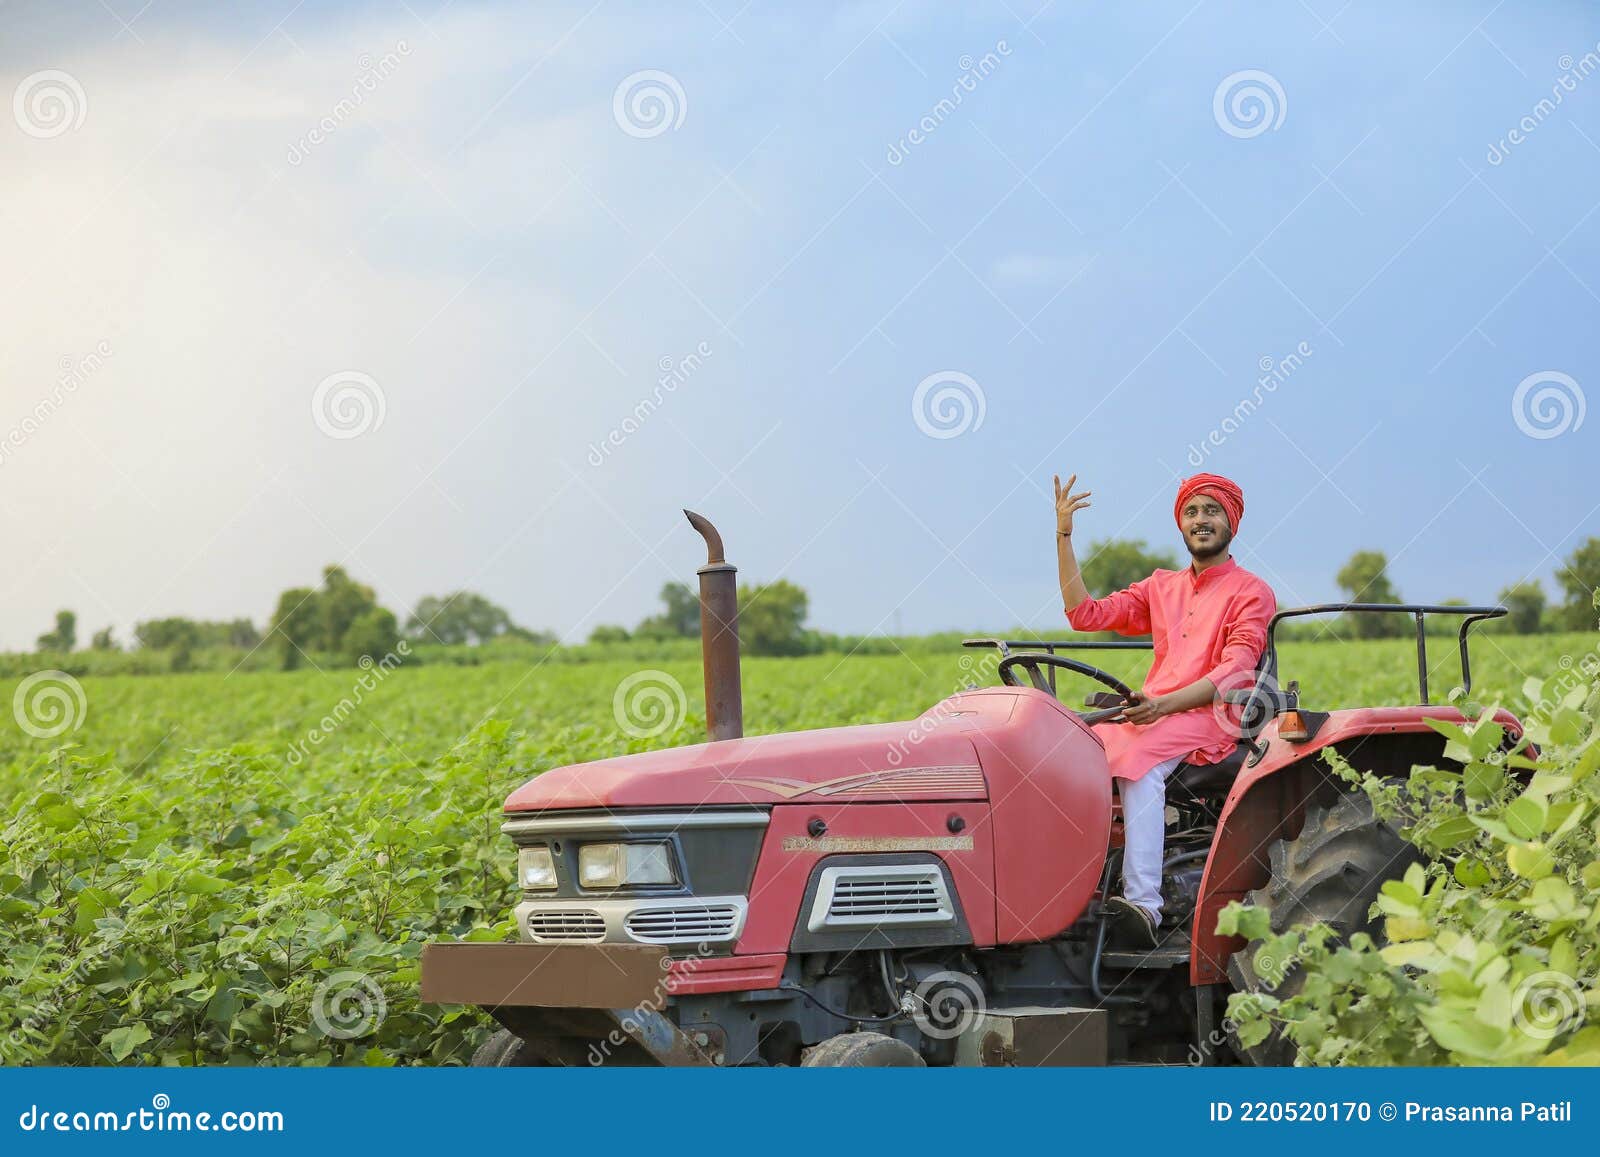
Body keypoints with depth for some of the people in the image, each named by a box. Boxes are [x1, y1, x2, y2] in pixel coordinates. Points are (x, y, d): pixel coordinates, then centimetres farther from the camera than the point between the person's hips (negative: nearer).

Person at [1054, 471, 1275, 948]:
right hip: (1151, 714, 6)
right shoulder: (1161, 588, 23)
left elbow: (1234, 671, -8)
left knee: (1139, 760, -37)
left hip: (1211, 717, -6)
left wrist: (1165, 705, -23)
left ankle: (1145, 906, -46)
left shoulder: (1251, 592, 5)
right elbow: (1086, 614, 13)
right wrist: (1063, 537, 5)